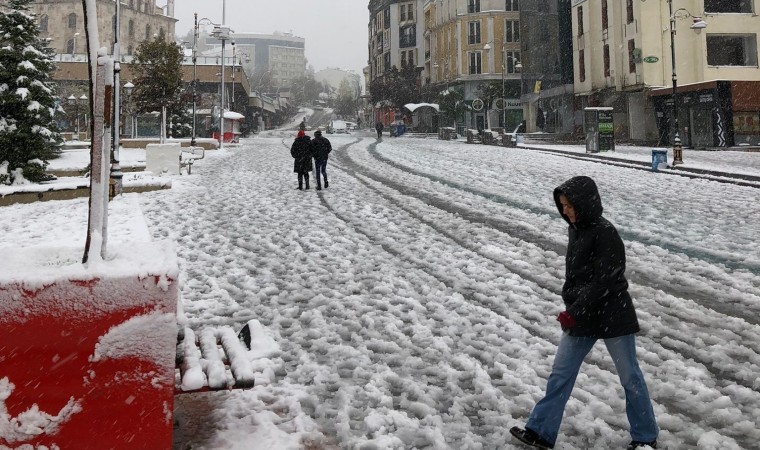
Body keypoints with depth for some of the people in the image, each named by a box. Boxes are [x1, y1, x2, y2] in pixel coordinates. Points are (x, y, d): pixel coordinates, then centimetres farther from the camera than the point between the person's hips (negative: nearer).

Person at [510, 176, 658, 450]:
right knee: (560, 373, 8)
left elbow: (603, 282, -23)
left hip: (612, 316, -8)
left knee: (629, 376, 8)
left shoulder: (605, 233, -19)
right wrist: (571, 309, 11)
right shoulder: (576, 230, 6)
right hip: (581, 317, 8)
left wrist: (573, 312, -22)